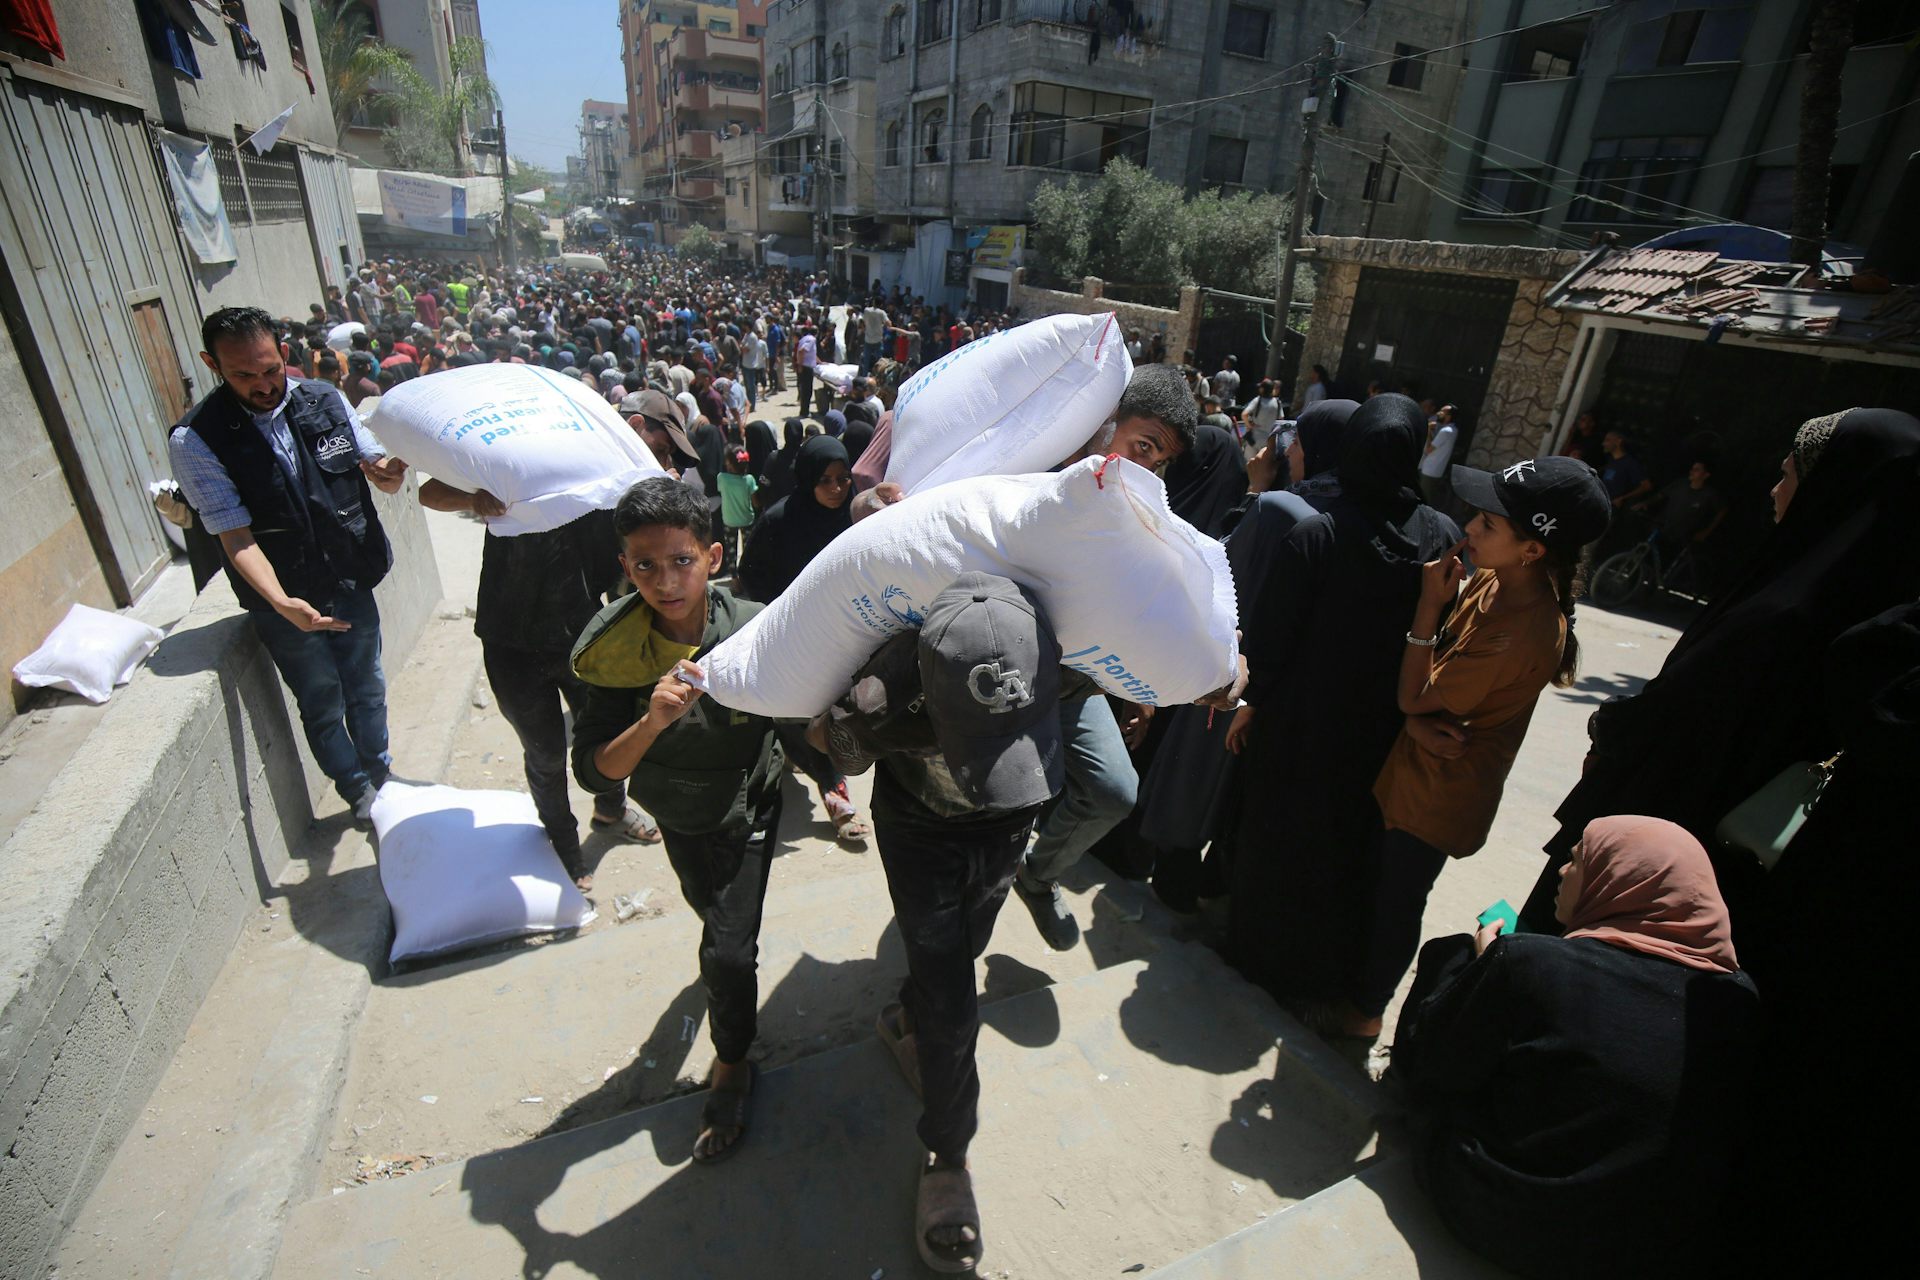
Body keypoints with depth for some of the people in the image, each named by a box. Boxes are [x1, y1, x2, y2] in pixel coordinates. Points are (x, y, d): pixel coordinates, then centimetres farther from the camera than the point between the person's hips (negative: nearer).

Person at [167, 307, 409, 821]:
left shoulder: (325, 401, -6)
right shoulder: (195, 440, -15)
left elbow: (377, 465, 2)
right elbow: (236, 536, -18)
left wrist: (388, 471, -24)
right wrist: (282, 602, -33)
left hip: (352, 583, 3)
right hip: (283, 602, -3)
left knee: (366, 686, 20)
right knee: (322, 702, 13)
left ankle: (380, 772, 43)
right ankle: (356, 788, 36)